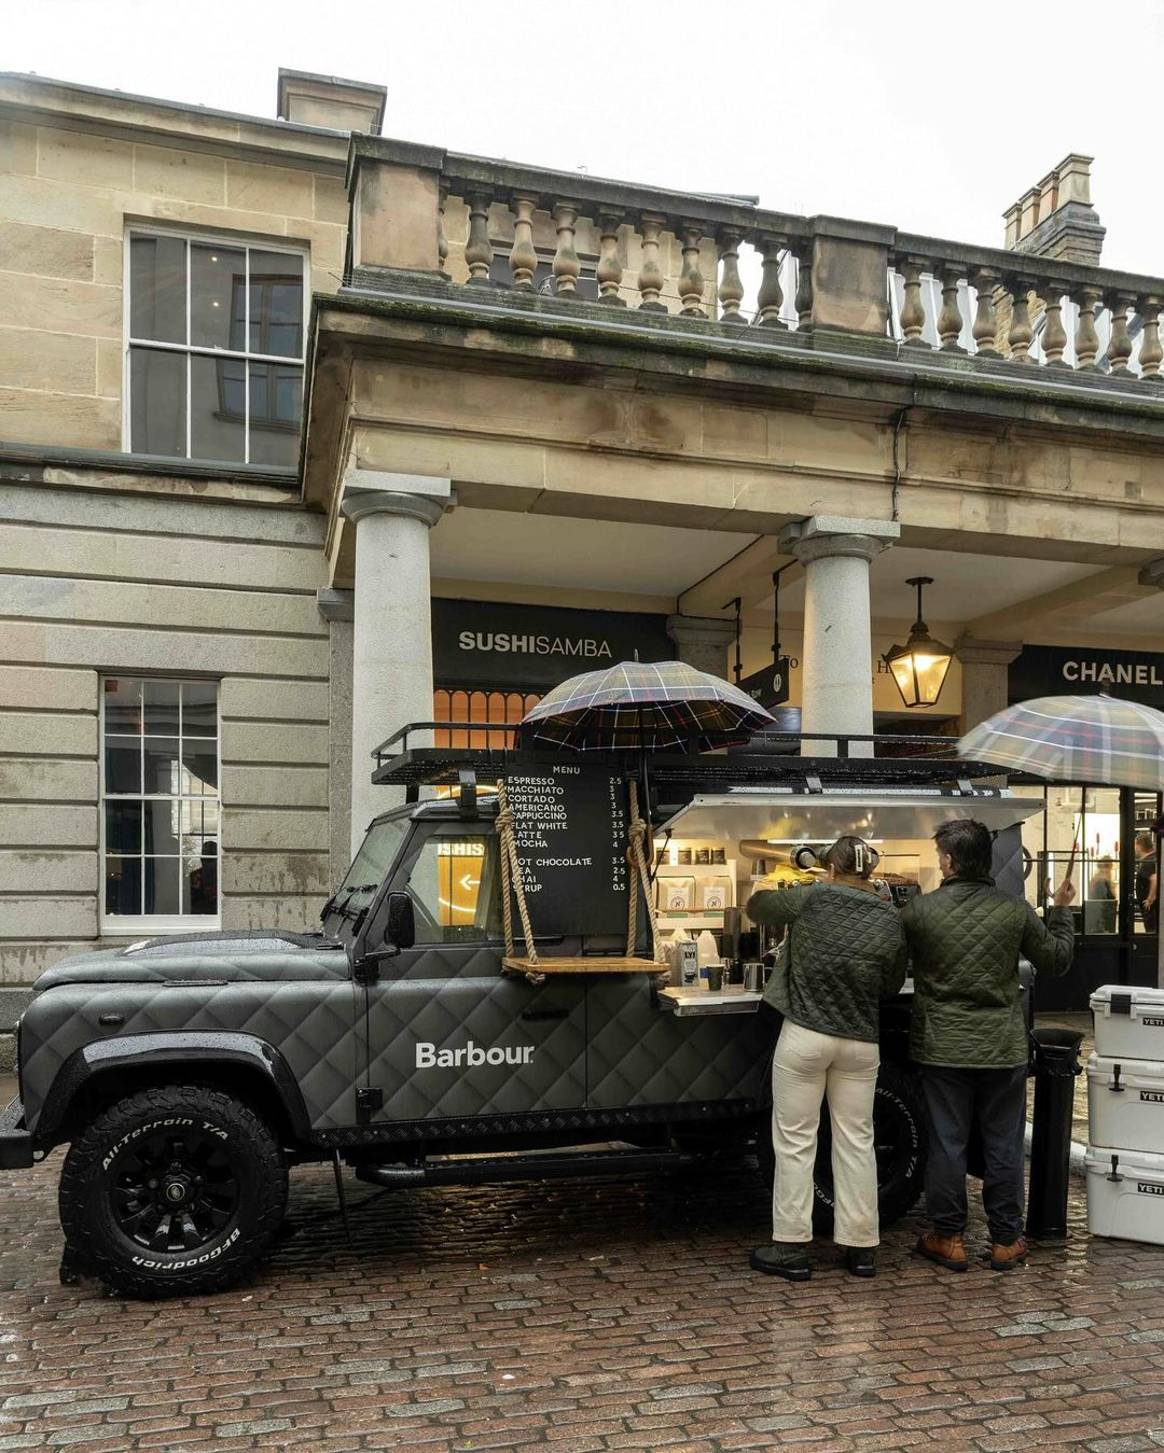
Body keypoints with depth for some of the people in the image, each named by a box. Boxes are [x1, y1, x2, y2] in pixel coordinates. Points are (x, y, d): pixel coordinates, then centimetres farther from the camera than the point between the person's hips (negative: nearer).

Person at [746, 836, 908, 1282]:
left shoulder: (812, 899, -8)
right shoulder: (891, 920, 1)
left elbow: (756, 906, 8)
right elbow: (893, 984, 11)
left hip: (805, 1035, -3)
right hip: (861, 1042, 3)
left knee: (795, 1141, 5)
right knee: (856, 1141, 13)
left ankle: (791, 1249, 11)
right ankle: (861, 1247, 21)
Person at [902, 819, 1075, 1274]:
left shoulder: (919, 911, -12)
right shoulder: (1015, 911, -8)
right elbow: (1057, 959, 6)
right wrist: (1061, 910, 21)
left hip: (943, 1049, -1)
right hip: (1004, 1049, 1)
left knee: (947, 1145, 8)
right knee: (1004, 1146, 12)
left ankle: (948, 1239, 18)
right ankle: (1006, 1241, 23)